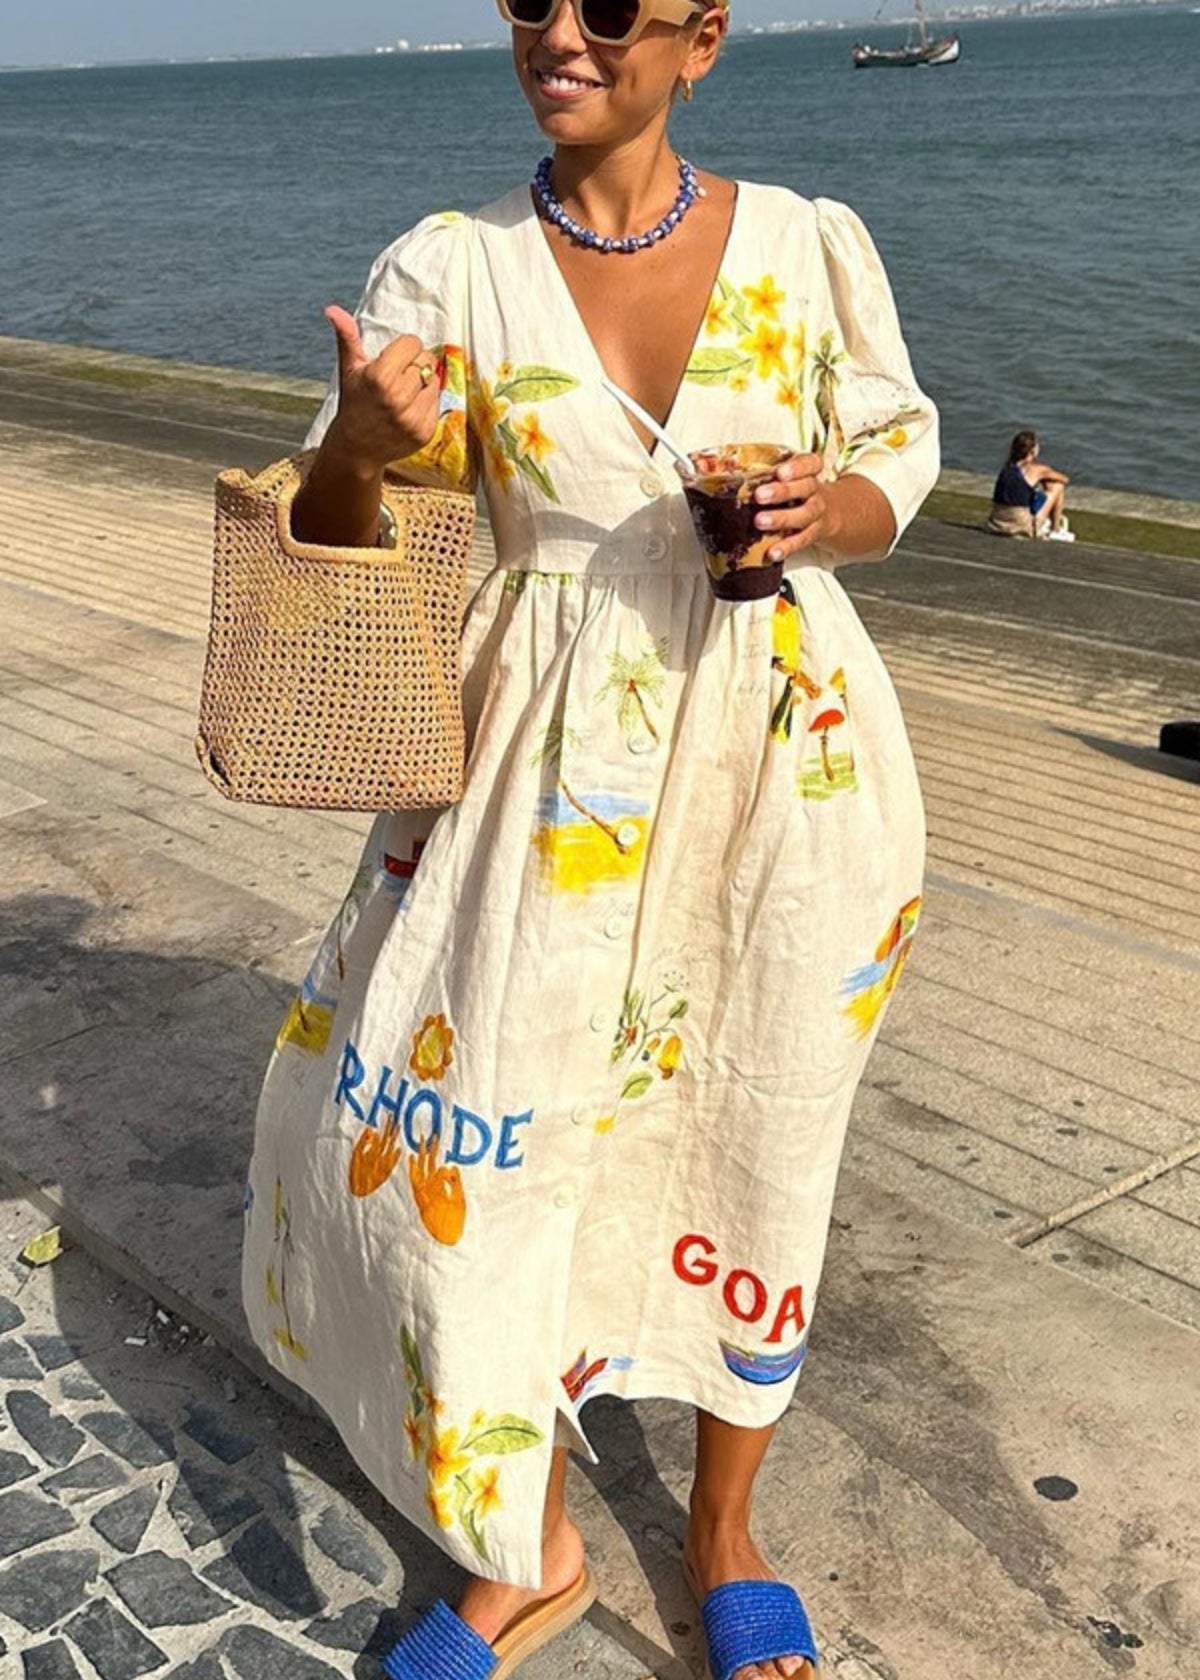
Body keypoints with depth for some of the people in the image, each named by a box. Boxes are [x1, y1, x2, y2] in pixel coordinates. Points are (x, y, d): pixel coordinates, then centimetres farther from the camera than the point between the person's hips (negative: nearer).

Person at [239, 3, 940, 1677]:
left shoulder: (809, 245, -2)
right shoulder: (452, 266, -2)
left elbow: (896, 469, 8)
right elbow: (334, 545, -1)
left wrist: (823, 511, -15)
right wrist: (358, 447, -24)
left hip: (777, 760, 0)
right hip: (547, 773, 1)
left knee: (747, 1144, 10)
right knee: (462, 1132, -1)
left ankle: (724, 1530, 37)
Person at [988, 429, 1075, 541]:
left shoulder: (1007, 467, 10)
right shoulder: (1037, 469, -5)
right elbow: (1065, 479, 13)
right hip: (1021, 527, -7)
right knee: (1058, 487, 9)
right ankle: (1056, 530, 18)